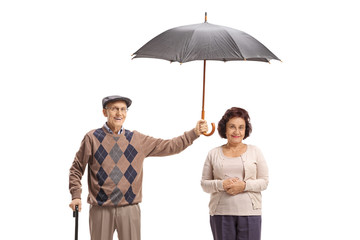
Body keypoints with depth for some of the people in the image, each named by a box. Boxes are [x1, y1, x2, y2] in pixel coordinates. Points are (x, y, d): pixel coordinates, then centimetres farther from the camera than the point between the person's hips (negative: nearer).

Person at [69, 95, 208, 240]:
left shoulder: (137, 140, 11)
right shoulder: (92, 138, 4)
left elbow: (169, 146, 13)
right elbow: (77, 169, 8)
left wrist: (194, 133, 6)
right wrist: (76, 196, -2)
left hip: (129, 210, 2)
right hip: (101, 210, -2)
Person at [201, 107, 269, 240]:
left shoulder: (255, 152, 8)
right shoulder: (213, 154, 9)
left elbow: (264, 182, 5)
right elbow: (204, 184, 8)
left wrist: (244, 185, -12)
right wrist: (221, 185, -12)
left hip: (249, 212, -1)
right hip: (220, 213, 1)